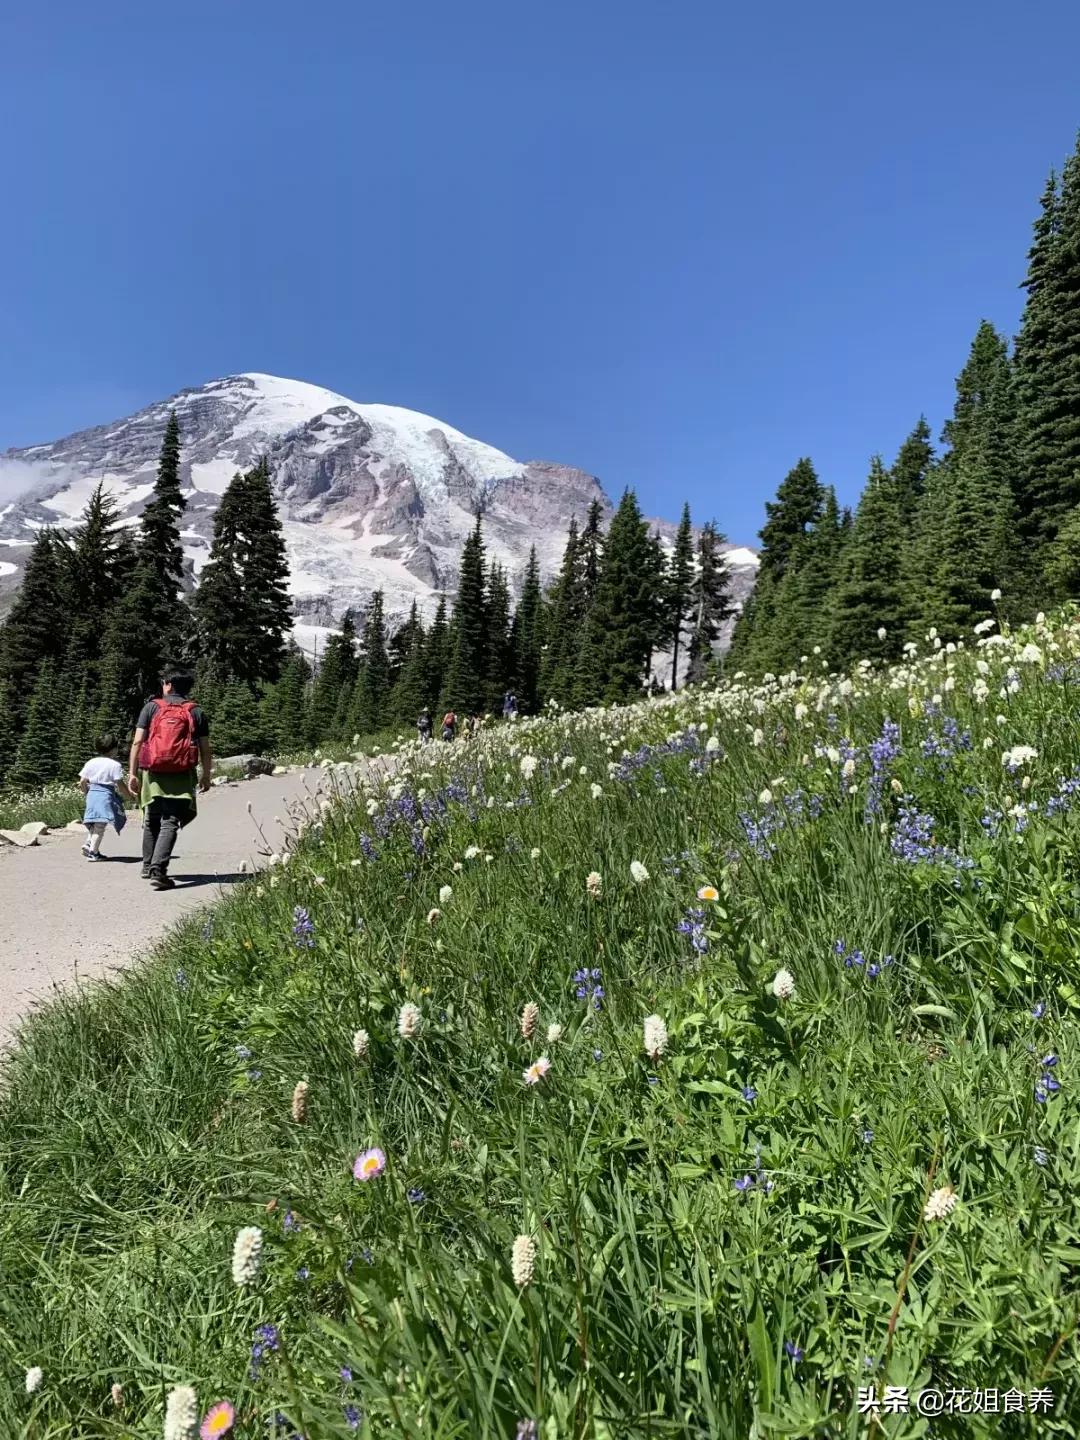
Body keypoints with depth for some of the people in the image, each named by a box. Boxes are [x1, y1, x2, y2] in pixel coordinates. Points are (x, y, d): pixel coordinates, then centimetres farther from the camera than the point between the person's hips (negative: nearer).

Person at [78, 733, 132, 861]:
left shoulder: (91, 762, 9)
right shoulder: (115, 765, -8)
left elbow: (82, 783, 7)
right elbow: (120, 783, -8)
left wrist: (86, 793, 25)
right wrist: (131, 795, 4)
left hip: (92, 793, 6)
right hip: (106, 795, -6)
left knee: (94, 824, 20)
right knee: (100, 825, -4)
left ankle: (89, 843, 8)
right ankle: (93, 851, -7)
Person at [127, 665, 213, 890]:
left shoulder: (151, 708, 5)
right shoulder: (196, 712, 6)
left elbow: (137, 742, 0)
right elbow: (205, 749, 4)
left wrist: (132, 773, 4)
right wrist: (206, 776, 16)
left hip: (152, 773, 1)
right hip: (181, 776, -1)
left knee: (151, 821, 17)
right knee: (170, 823, -3)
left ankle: (148, 866, 29)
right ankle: (158, 869, -17)